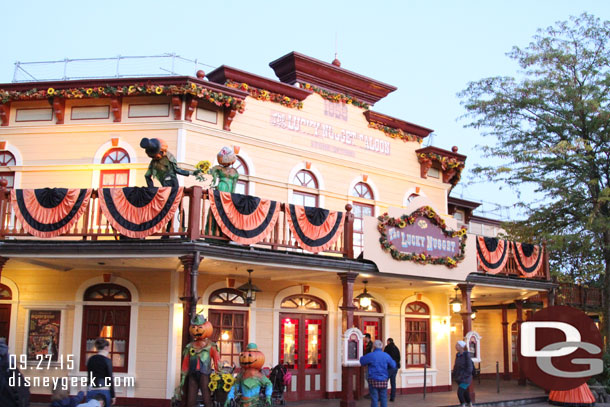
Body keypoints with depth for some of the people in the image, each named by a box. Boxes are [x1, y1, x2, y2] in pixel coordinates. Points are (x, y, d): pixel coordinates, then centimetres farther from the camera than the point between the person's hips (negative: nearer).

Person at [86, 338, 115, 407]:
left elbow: (89, 376, 14)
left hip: (91, 390, 5)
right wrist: (113, 396, -2)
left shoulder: (90, 359, 8)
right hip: (103, 391, -5)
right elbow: (110, 379, -7)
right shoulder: (107, 360, -7)